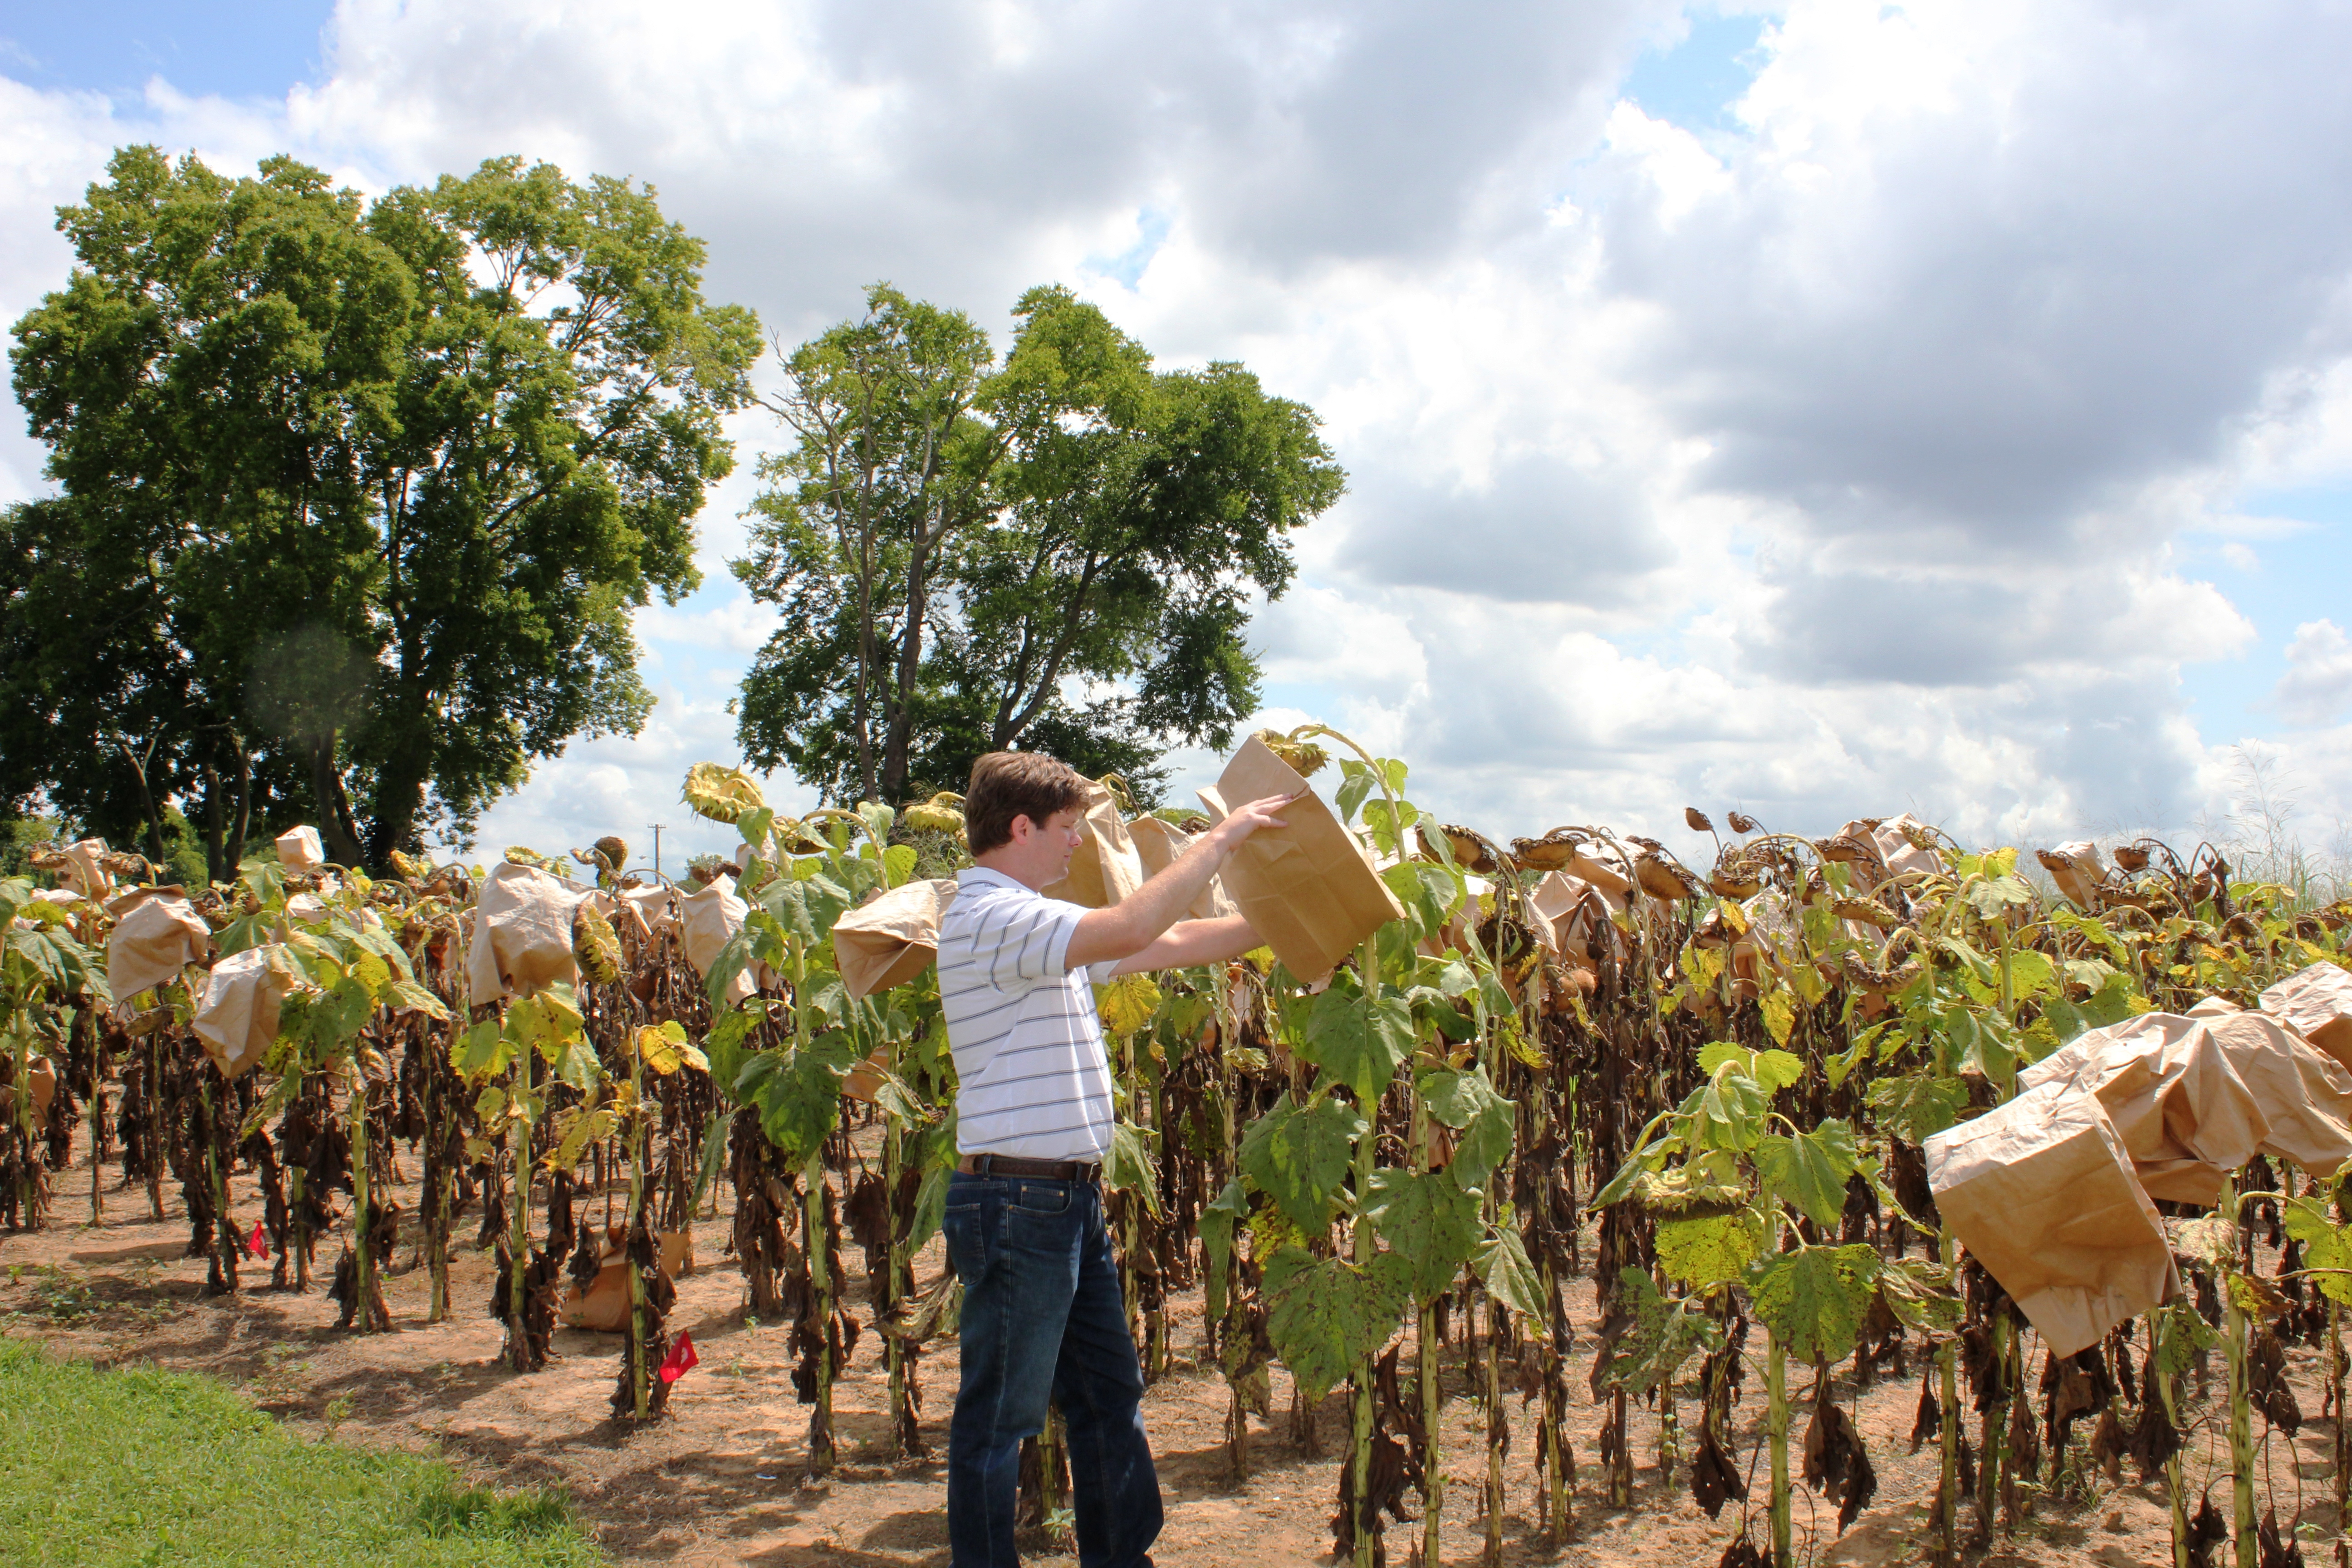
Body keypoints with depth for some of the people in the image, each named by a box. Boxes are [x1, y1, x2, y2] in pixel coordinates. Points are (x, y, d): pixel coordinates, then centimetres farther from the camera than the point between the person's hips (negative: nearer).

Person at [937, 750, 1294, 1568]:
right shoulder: (989, 916, -17)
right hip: (1017, 1202, -10)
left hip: (1072, 1200, 10)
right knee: (999, 1421, 2)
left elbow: (1171, 944, 18)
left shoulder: (1035, 922, 15)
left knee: (1111, 1397, 18)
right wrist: (1220, 839, -19)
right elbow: (1132, 929, -29)